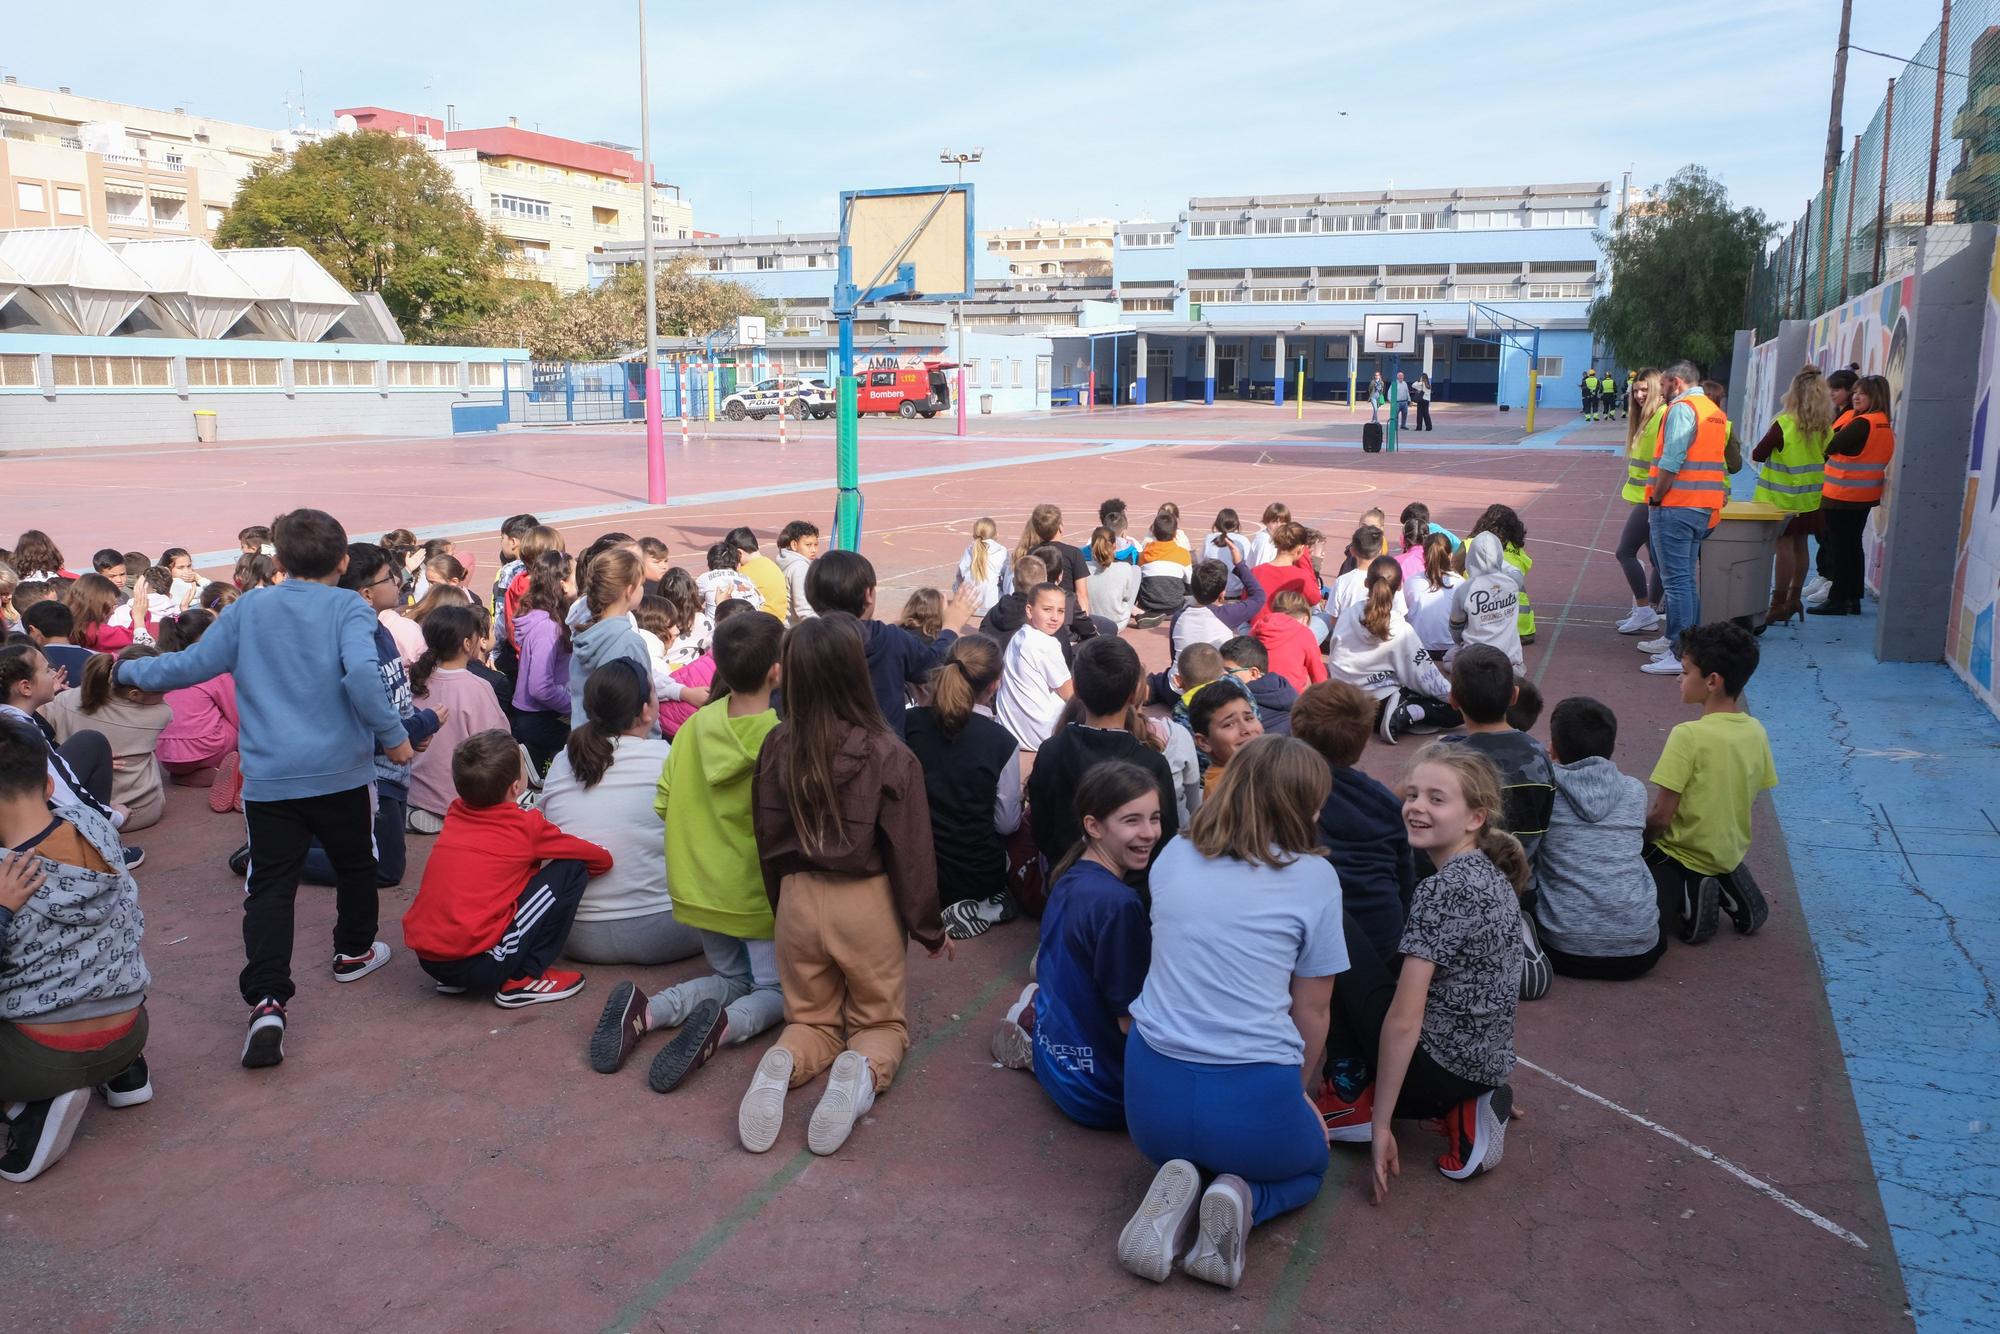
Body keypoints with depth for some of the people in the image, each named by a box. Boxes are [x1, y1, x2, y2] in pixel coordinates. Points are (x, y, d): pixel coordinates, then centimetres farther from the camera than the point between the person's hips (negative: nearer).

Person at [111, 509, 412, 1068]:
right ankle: (353, 952, 39)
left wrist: (127, 671, 27)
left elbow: (190, 665, 10)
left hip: (268, 776, 2)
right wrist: (392, 736, -14)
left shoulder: (248, 609, 5)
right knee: (355, 865, 21)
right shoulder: (348, 608, -6)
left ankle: (266, 1001, -13)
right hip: (339, 771, -2)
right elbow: (362, 673, -23)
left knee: (269, 887, 1)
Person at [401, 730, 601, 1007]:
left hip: (425, 957, 7)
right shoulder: (526, 827, -3)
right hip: (476, 962, -7)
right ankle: (523, 979, 1)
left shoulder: (455, 815, 11)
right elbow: (602, 859, 7)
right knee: (571, 870, 0)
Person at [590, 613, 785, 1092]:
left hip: (696, 886, 5)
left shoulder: (695, 725, -3)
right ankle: (725, 1026, -21)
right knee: (775, 989, 13)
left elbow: (662, 804, 3)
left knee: (731, 977, 25)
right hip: (757, 892, -5)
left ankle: (646, 1010, -4)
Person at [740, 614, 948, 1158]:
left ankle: (784, 1064, -12)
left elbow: (769, 842, 3)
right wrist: (929, 929, 3)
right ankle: (863, 1070, -17)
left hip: (798, 899, 3)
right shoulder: (888, 756, -18)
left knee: (812, 1020, 22)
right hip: (867, 903, -2)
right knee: (881, 1021, 18)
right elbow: (911, 852, -11)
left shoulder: (778, 748, -9)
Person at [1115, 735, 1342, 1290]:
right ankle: (1242, 1198, -1)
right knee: (1310, 1165, 32)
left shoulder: (1174, 856, 5)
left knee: (1184, 1151, 38)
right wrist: (1300, 1093, 20)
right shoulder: (1314, 878, -6)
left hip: (1153, 1093, 3)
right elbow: (1311, 1010, 2)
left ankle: (1181, 1194, 2)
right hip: (1252, 1097, -3)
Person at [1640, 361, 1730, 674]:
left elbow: (1671, 461, -19)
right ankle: (1679, 639, 25)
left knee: (1676, 580, -8)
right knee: (1687, 577, 17)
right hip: (1704, 508, 10)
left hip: (1676, 507, -10)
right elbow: (1714, 459, 17)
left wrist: (1656, 496, -11)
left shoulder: (1681, 408, -12)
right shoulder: (1715, 411, 18)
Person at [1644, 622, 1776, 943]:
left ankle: (1684, 898, -8)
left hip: (1687, 855, -7)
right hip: (1730, 852, 7)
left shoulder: (1688, 736, -25)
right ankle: (1725, 886, 8)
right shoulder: (1756, 732, -4)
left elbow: (1661, 816, -22)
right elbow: (1742, 800, 6)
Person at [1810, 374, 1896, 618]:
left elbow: (1829, 447, -16)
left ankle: (1838, 600, 1)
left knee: (1840, 547, -3)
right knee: (1853, 545, 14)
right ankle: (1853, 599, 18)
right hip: (1865, 496, 9)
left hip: (1843, 496, -9)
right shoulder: (1885, 424, 10)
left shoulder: (1862, 423, -19)